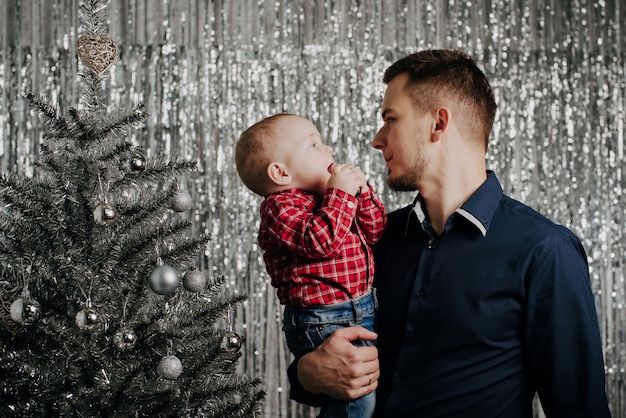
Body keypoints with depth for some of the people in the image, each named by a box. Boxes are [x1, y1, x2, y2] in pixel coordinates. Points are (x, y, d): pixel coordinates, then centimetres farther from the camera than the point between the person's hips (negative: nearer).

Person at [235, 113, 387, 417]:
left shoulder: (331, 197, 15)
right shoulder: (280, 207, -13)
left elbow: (376, 230, 14)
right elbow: (320, 240, -29)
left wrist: (361, 190, 1)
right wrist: (341, 193, -22)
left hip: (363, 311, 9)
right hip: (323, 323, -9)